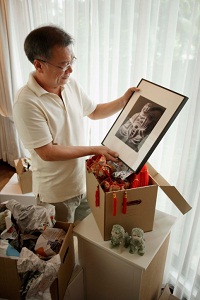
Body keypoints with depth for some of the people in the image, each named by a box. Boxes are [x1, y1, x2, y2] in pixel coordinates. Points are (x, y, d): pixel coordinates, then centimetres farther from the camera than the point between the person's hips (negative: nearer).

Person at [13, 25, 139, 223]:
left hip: (84, 181, 6)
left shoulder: (71, 84, -4)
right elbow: (47, 152, -25)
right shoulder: (26, 102, -26)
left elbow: (94, 112, 11)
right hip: (56, 194, -5)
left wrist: (124, 101, -2)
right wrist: (94, 150, -22)